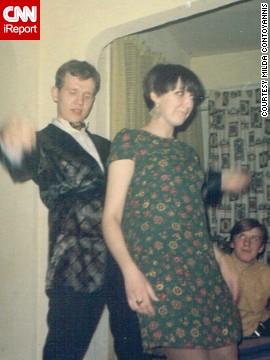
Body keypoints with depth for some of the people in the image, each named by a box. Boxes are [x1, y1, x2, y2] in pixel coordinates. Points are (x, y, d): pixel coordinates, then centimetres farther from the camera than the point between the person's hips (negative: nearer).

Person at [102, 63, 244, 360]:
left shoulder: (187, 152, 22)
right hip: (158, 269, -7)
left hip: (204, 268, 7)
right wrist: (130, 272, -20)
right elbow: (111, 216, -5)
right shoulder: (130, 140, 3)